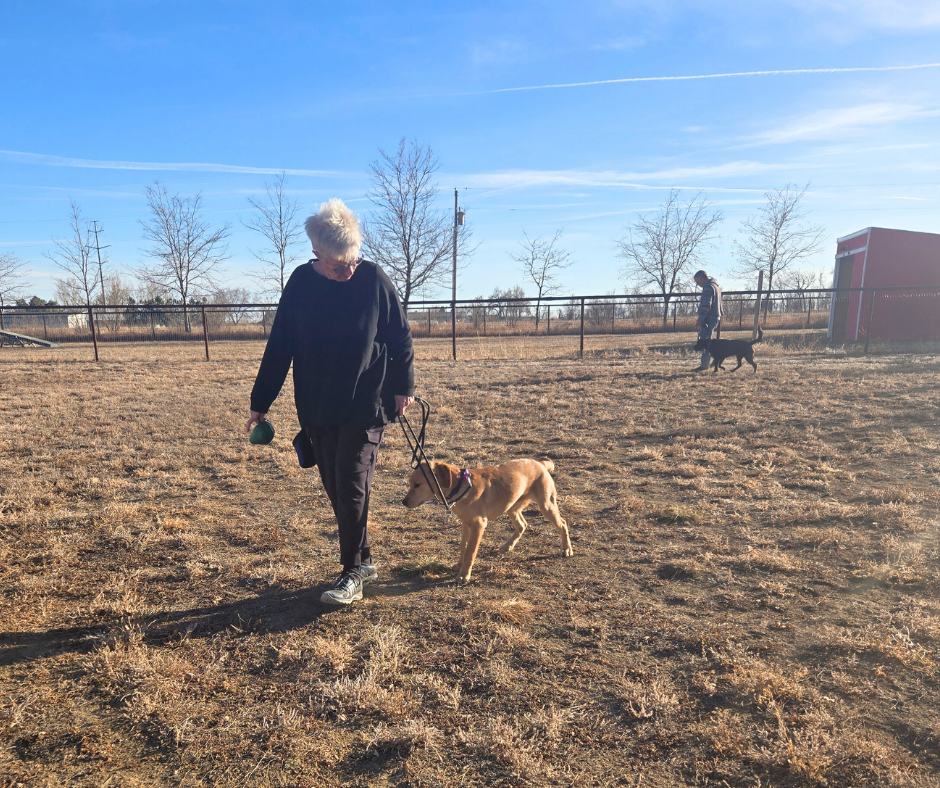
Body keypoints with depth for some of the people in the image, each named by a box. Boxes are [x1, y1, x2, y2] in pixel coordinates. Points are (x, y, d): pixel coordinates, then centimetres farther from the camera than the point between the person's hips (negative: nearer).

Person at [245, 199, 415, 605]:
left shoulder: (373, 278, -9)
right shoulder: (300, 283, -3)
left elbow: (400, 336, 0)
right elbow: (279, 346, 2)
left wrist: (403, 386, -2)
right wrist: (260, 402, 5)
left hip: (366, 407, -3)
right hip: (317, 411, 4)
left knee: (352, 488, -5)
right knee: (336, 491, 9)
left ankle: (352, 575, 8)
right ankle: (363, 560, 25)